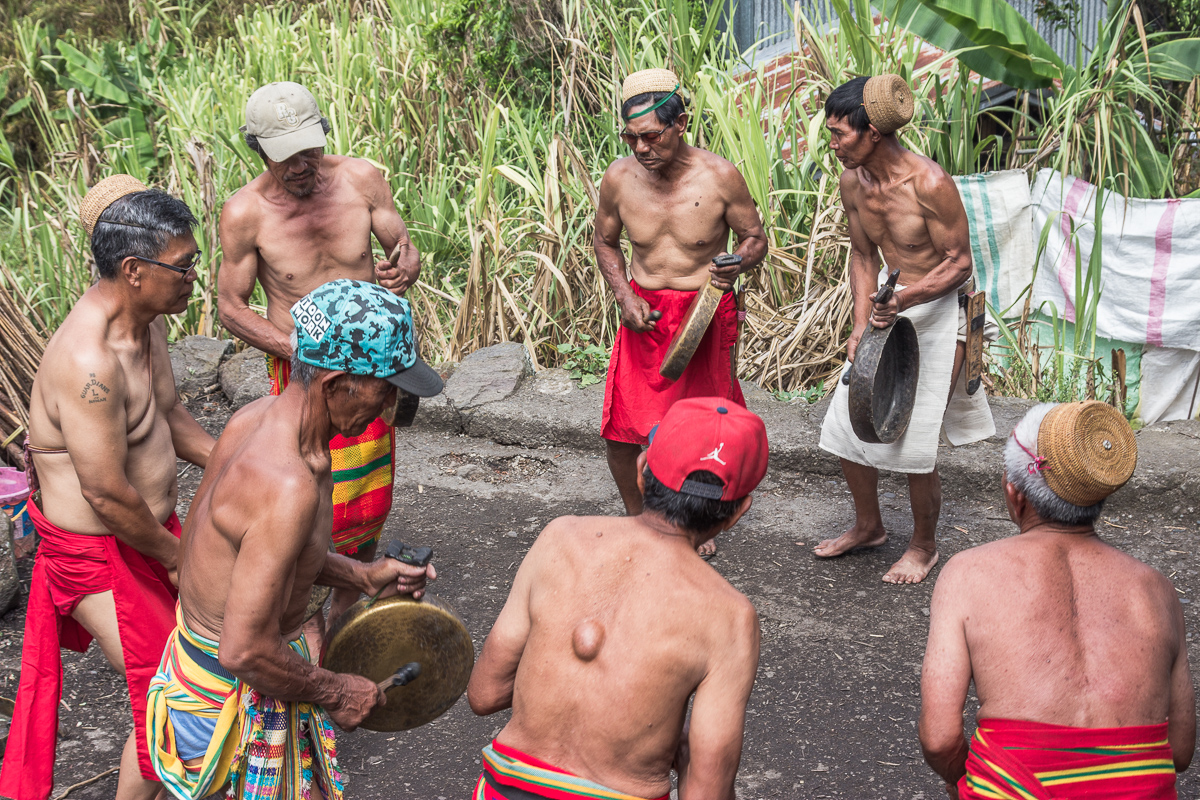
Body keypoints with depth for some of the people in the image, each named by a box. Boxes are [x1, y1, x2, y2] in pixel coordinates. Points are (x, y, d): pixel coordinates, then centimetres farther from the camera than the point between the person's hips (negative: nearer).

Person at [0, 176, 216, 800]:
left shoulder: (146, 320, -1)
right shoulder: (88, 361, -32)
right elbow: (108, 494, -28)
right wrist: (176, 556, -14)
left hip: (152, 527, 9)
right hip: (100, 556, -9)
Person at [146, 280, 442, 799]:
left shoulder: (258, 416, -4)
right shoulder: (288, 487, -34)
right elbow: (244, 651, -32)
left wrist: (360, 575, 10)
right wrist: (336, 693, -15)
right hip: (234, 693, -9)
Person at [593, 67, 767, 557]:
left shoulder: (719, 177, -15)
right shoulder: (619, 177, -9)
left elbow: (755, 239, -2)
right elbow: (605, 242, 8)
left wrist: (738, 265, -26)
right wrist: (625, 296, -7)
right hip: (644, 313, 2)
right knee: (620, 429, -1)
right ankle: (636, 517, 25)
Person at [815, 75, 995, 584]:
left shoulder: (929, 184, -24)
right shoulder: (853, 182, -3)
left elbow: (959, 262, -17)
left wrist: (903, 300, -31)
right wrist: (862, 325, -3)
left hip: (938, 311, -7)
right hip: (889, 309, 7)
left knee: (913, 443, -5)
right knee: (844, 424, 9)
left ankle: (924, 546, 19)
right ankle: (868, 525, 32)